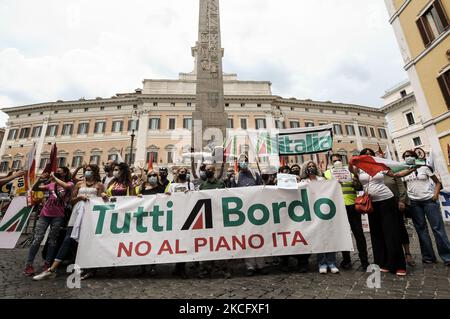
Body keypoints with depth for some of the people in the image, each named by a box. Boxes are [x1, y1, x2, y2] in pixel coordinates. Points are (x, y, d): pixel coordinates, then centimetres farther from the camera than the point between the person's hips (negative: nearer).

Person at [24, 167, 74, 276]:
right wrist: (40, 180, -3)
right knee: (37, 239, 1)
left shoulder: (70, 184, 1)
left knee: (52, 241, 6)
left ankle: (47, 265, 16)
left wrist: (54, 177, -12)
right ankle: (29, 264, 11)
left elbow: (66, 186, -23)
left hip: (58, 216, -3)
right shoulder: (51, 185, 13)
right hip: (45, 214, 3)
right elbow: (34, 189, 14)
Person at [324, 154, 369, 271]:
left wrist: (356, 183, -10)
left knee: (358, 233, 4)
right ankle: (346, 260, 20)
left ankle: (364, 261, 14)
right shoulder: (327, 173, 9)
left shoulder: (350, 171, 14)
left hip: (352, 205, 1)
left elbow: (359, 187, 12)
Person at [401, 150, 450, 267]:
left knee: (437, 227, -3)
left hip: (429, 200, -2)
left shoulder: (424, 168, 4)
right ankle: (428, 256, 14)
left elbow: (437, 182, 5)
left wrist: (436, 194, -10)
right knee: (421, 229, 6)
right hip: (414, 202, 2)